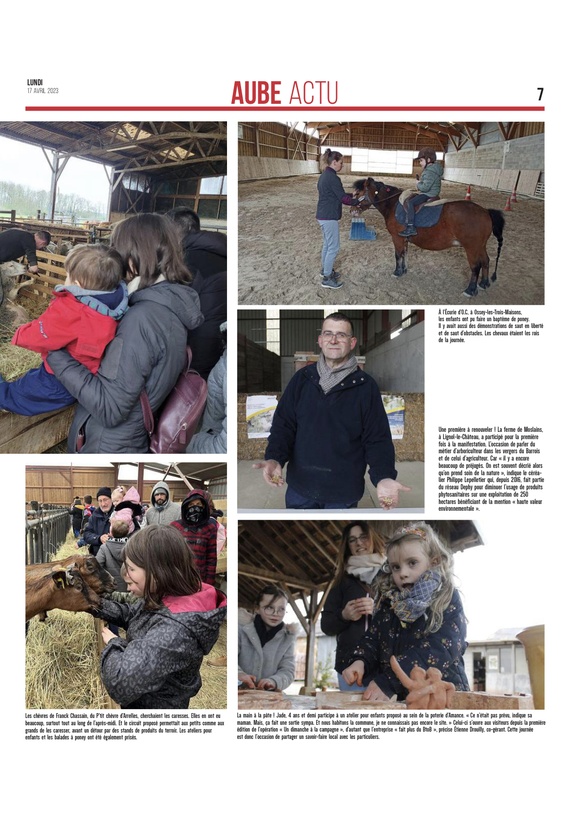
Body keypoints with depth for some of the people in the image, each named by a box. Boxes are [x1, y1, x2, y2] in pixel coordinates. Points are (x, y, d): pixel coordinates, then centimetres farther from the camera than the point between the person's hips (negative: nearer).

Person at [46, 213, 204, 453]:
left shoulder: (143, 318, -26)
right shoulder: (173, 306, 1)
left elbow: (109, 407, -26)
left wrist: (54, 352, -20)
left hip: (108, 446, -8)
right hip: (130, 440, 8)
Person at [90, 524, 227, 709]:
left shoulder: (173, 631, -37)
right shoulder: (164, 598, -9)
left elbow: (122, 682, -41)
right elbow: (130, 614, 11)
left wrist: (114, 644, -23)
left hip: (152, 706, -8)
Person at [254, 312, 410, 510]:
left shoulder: (365, 386, -5)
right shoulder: (302, 379, 1)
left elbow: (377, 439, -6)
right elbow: (283, 425, 1)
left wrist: (383, 477, -23)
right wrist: (274, 458, -18)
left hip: (344, 493, -1)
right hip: (300, 488, 2)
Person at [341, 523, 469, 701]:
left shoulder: (448, 602, -4)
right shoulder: (390, 602, 13)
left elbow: (435, 652, -15)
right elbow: (372, 639, 14)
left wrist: (388, 683, -24)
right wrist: (360, 662, -9)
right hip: (396, 700, 5)